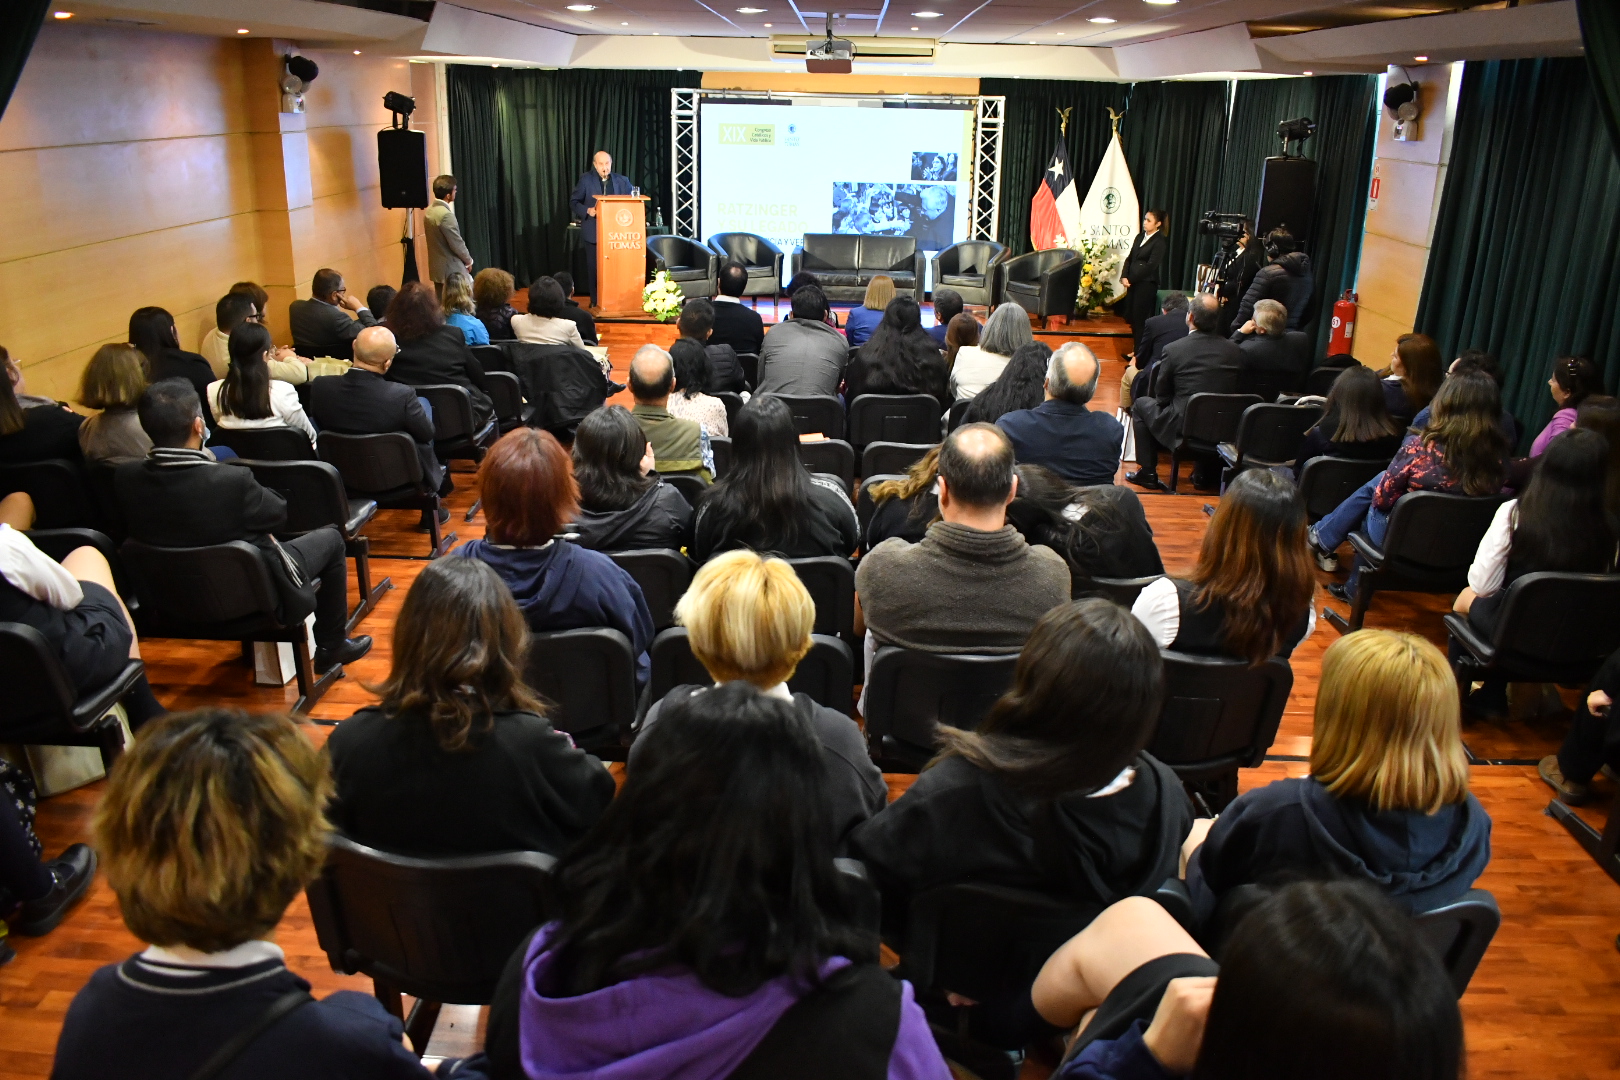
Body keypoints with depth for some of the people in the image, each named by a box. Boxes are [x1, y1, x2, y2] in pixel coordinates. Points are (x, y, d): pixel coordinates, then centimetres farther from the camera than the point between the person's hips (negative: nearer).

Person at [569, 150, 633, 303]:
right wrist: (587, 210, -15)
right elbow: (573, 202, 3)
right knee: (594, 268, 3)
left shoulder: (622, 180, 7)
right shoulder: (586, 180, 3)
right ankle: (595, 302, 11)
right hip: (593, 232, -1)